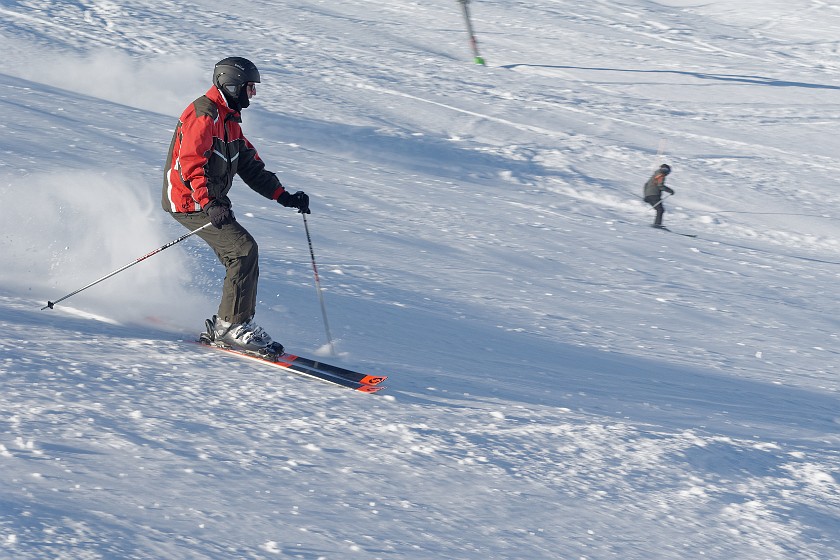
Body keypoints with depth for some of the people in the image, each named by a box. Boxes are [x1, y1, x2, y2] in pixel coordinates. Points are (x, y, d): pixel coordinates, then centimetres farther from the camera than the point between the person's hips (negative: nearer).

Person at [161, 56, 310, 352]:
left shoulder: (229, 120, 18)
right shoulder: (204, 114, -15)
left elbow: (250, 166, 19)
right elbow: (190, 163, -26)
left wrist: (283, 196, 8)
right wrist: (209, 203, -38)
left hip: (210, 200, 10)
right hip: (189, 201, -10)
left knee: (241, 258, 5)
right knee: (244, 248, -17)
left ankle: (229, 325, 10)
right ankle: (232, 325, -13)